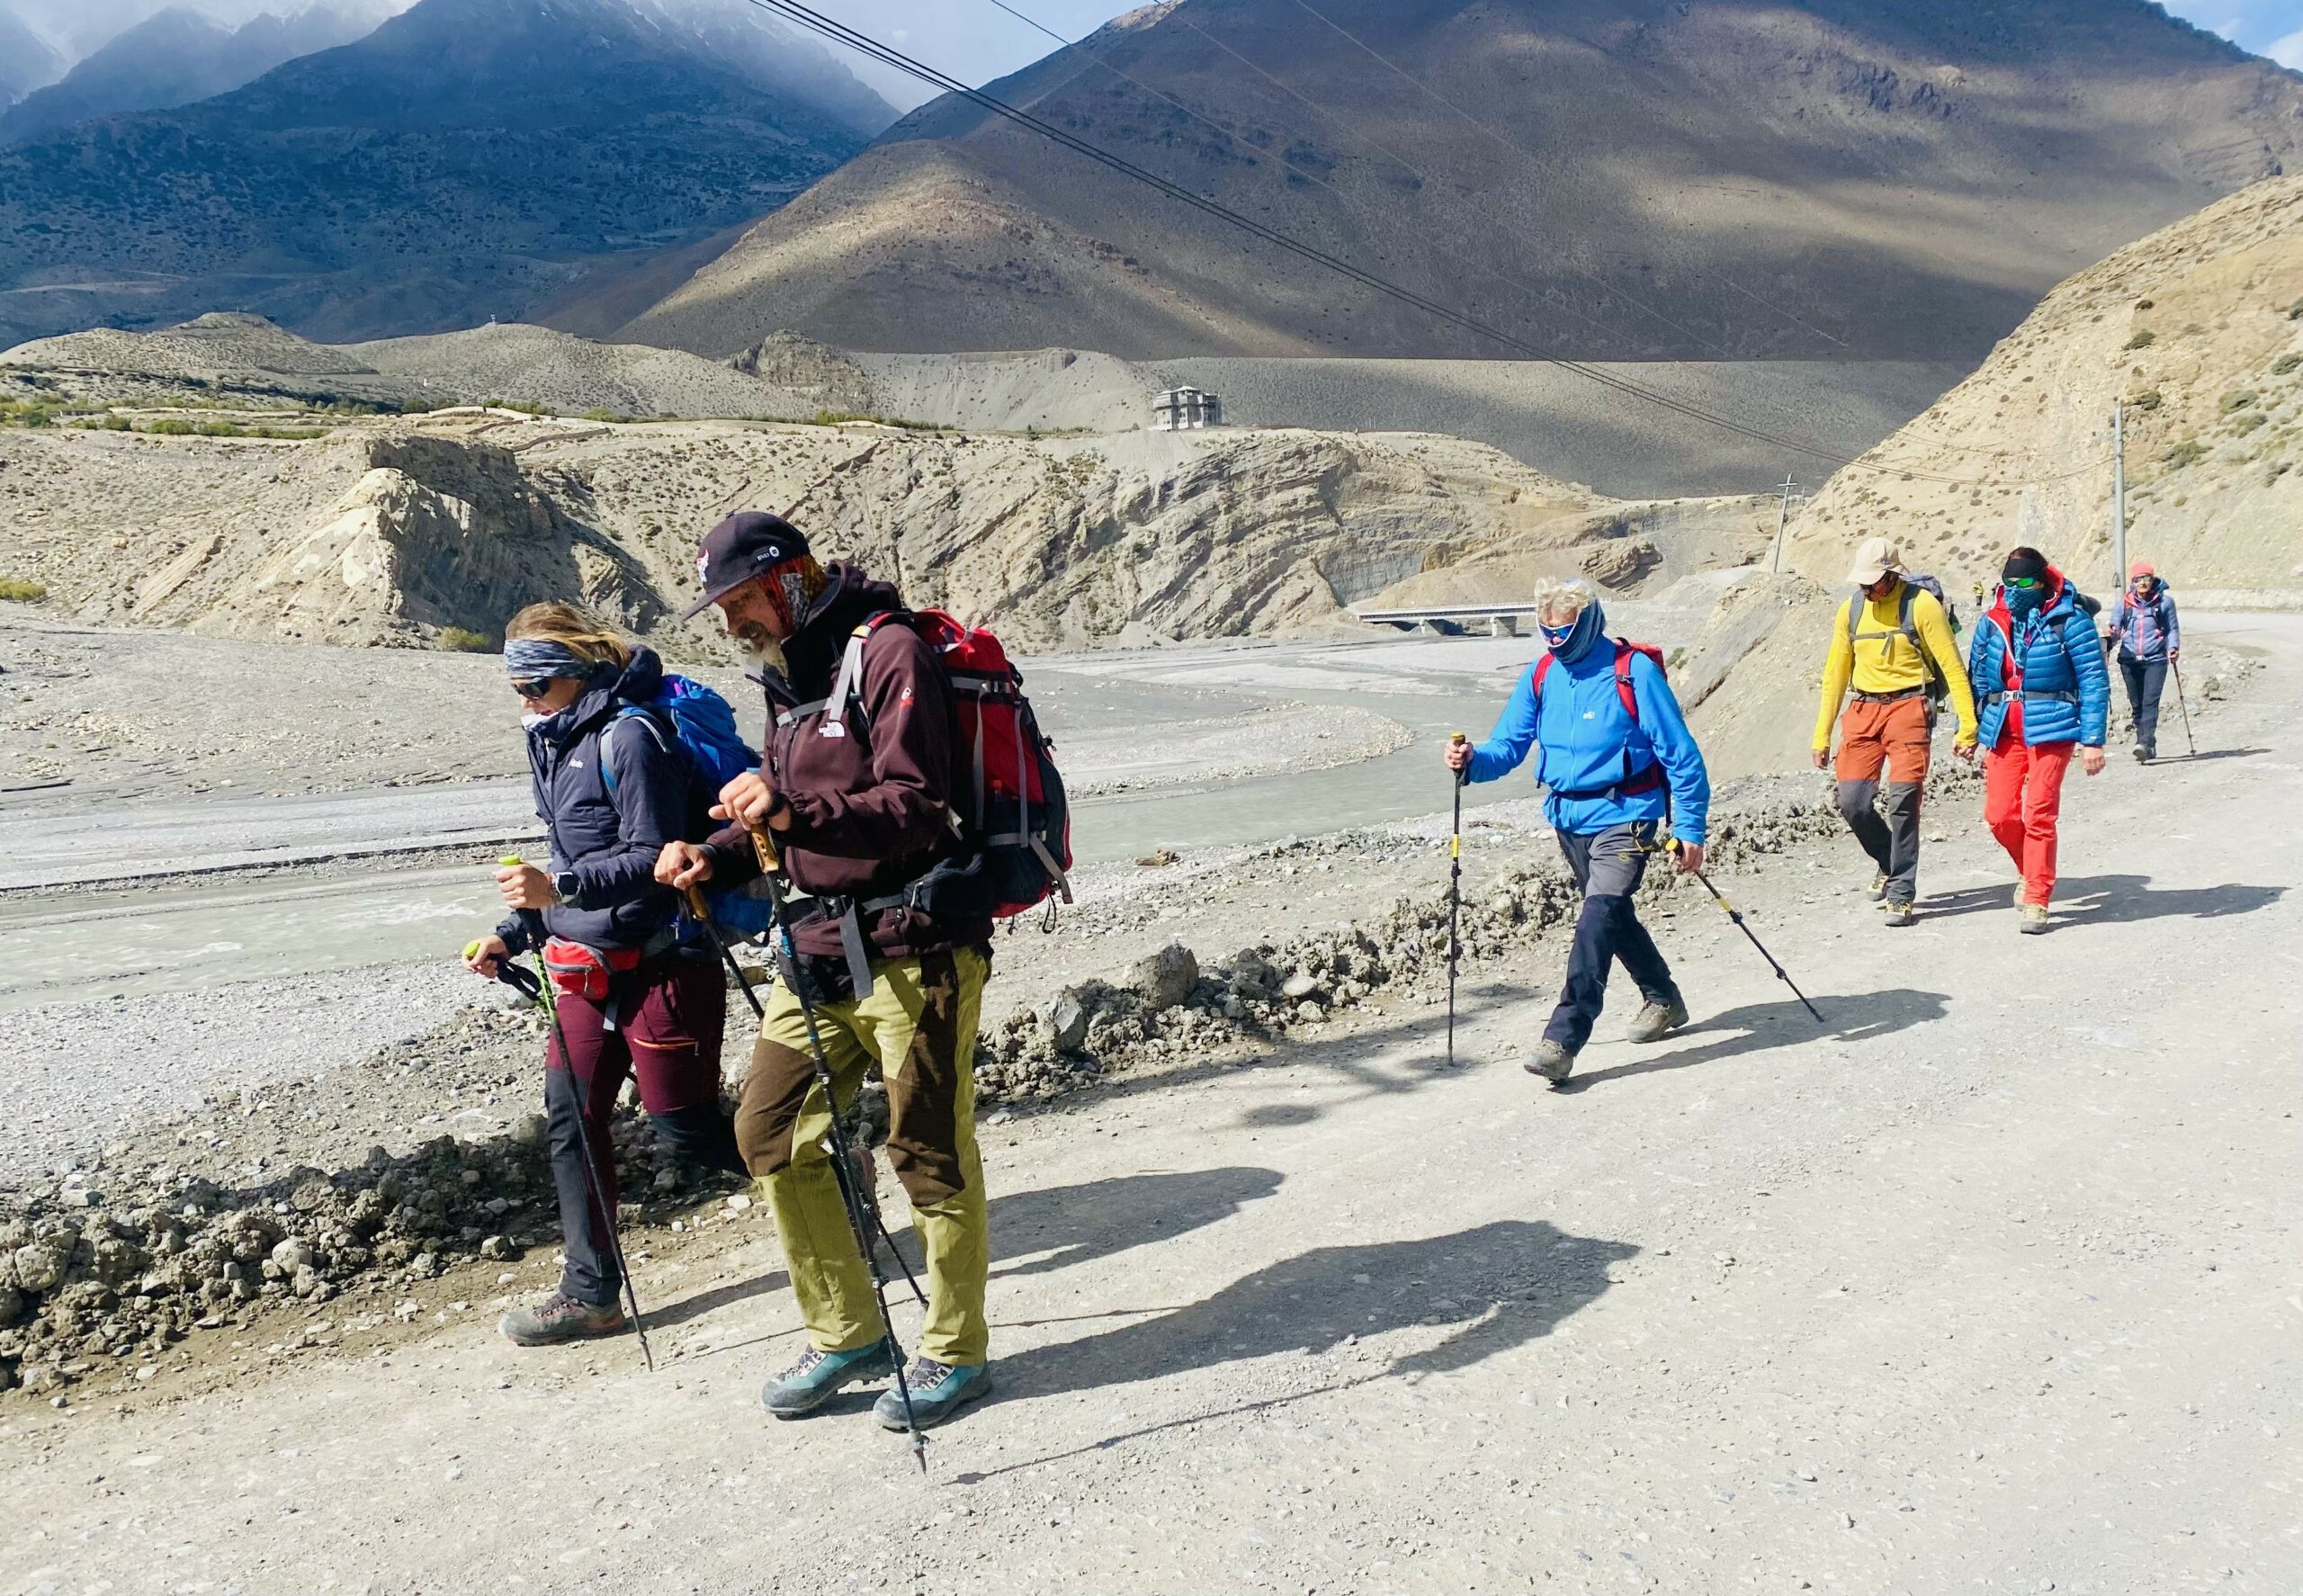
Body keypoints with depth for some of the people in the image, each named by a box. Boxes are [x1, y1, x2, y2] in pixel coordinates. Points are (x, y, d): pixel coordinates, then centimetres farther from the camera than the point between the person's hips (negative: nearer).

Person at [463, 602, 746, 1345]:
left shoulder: (629, 737, -17)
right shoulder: (554, 741, 13)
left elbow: (652, 860, -23)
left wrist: (559, 888, -33)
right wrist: (514, 934, 16)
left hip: (662, 962, -9)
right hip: (589, 963, 9)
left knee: (685, 1126, 0)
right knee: (571, 1118, 7)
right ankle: (590, 1295, 18)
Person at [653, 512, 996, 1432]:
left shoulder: (888, 652, -12)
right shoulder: (789, 674, 17)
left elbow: (912, 810, -21)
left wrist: (794, 810, -32)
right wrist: (718, 853, 5)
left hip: (914, 948, -9)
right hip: (822, 943, 9)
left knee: (929, 1152, 1)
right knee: (771, 1133, 9)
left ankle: (957, 1354, 19)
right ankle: (846, 1334, 24)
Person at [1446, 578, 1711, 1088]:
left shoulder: (1634, 672, -12)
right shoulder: (1540, 676, 3)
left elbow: (1681, 755, -10)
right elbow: (1508, 746, 0)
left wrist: (1690, 828, -12)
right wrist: (1473, 761, -22)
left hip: (1623, 818, -7)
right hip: (1568, 817, 7)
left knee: (1597, 917, -20)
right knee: (1613, 915, 21)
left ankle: (1563, 1038, -22)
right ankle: (1663, 999, 44)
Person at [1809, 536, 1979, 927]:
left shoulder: (1921, 604, -5)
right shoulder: (1851, 609, 10)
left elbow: (1951, 665, -5)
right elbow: (1835, 673, 15)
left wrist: (1967, 726, -9)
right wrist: (1822, 735, 14)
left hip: (1908, 708, -4)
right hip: (1864, 711, 4)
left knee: (1903, 802, -10)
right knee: (1852, 800, -5)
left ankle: (1901, 895, 0)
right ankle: (1888, 862, 23)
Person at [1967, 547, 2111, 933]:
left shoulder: (2068, 620, -6)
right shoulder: (1992, 622, 7)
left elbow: (2094, 681, -6)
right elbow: (1976, 677, 16)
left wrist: (2093, 739, -10)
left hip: (2049, 727, -4)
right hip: (2003, 728, 4)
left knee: (2038, 814, -9)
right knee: (1999, 815, 1)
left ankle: (2036, 900, 3)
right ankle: (2033, 872, 29)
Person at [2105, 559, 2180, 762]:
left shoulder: (2165, 601, 6)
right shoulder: (2124, 603, 8)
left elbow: (2172, 628, 12)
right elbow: (2115, 629, 6)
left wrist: (2173, 648, -4)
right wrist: (2110, 636, -17)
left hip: (2155, 659, -2)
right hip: (2130, 660, 2)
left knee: (2150, 702, -15)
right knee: (2136, 704, 6)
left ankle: (2145, 742, -25)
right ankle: (2149, 747, 16)